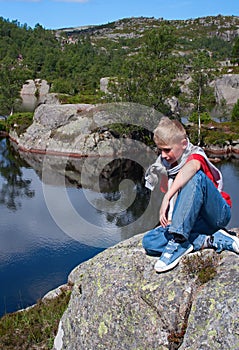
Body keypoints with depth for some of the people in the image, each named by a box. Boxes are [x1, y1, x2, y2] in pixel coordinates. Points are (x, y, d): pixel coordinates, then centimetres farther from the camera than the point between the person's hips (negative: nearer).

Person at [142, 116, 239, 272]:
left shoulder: (196, 154, -12)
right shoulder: (166, 166, 9)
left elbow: (191, 167, -37)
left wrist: (167, 197, -44)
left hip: (219, 214, -6)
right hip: (196, 222, 6)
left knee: (196, 177, -32)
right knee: (149, 242, -15)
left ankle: (177, 240, -36)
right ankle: (213, 240, -21)